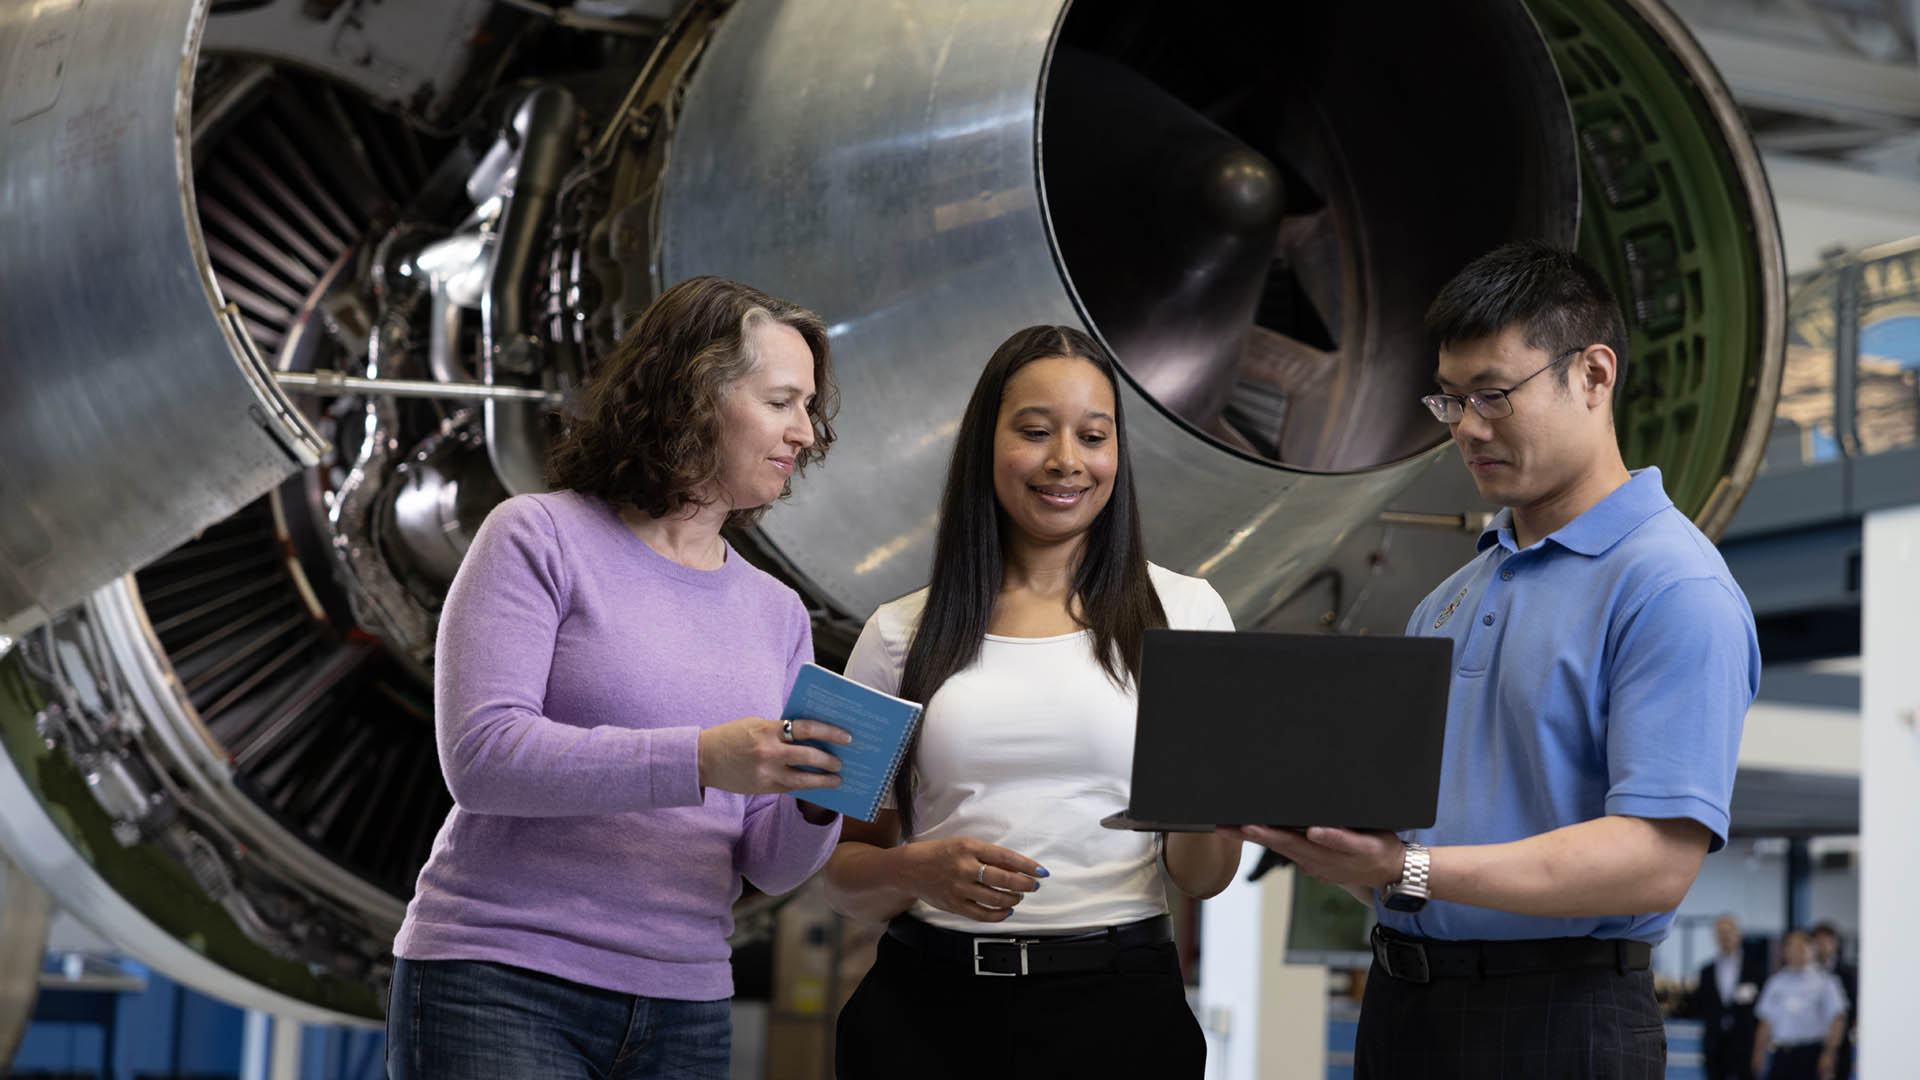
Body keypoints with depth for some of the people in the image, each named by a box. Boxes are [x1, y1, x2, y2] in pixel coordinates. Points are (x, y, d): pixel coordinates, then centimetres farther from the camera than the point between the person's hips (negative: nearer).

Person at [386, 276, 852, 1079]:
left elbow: (769, 866, 10)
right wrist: (698, 760, -22)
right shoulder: (541, 538, -2)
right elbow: (480, 752, -15)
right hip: (500, 987, -5)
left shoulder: (776, 614, 13)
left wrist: (815, 805, -12)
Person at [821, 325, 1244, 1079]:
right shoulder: (901, 635, 7)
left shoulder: (1183, 611, 5)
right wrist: (916, 871, -14)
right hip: (927, 1012, 1)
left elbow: (1202, 877, 4)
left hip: (1119, 1010, 0)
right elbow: (846, 874, 8)